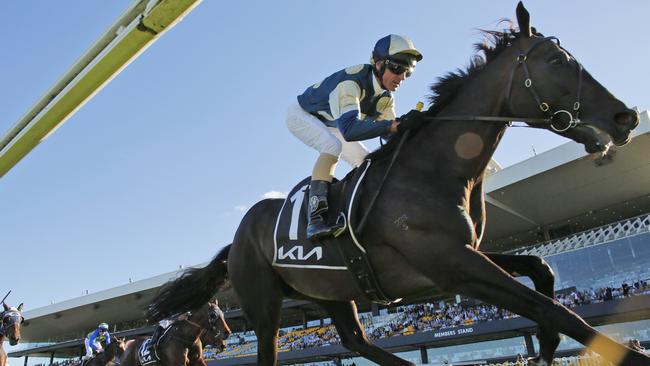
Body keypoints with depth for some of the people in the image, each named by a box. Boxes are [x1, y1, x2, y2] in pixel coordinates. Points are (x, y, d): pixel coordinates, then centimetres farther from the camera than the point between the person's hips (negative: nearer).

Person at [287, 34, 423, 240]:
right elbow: (349, 129, -52)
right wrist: (390, 125, -61)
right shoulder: (351, 82, -37)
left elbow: (390, 134, -8)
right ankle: (316, 218, -40)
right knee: (333, 146, -35)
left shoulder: (385, 97, -11)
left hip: (328, 124, 9)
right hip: (302, 114, -8)